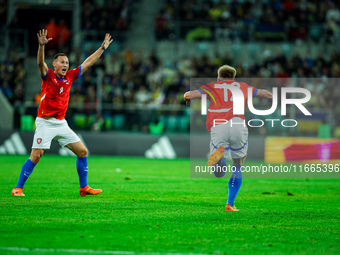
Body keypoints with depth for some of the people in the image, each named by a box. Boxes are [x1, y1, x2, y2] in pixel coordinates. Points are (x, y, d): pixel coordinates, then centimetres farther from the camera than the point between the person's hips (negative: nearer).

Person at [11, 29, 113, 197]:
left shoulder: (70, 76, 9)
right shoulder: (48, 76, -5)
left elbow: (88, 63, 16)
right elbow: (41, 63, -25)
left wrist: (102, 48, 16)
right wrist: (41, 46, -42)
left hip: (61, 123, 6)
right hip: (45, 122, -6)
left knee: (82, 151, 4)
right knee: (35, 156, -13)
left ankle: (84, 187, 14)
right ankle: (18, 188, -5)